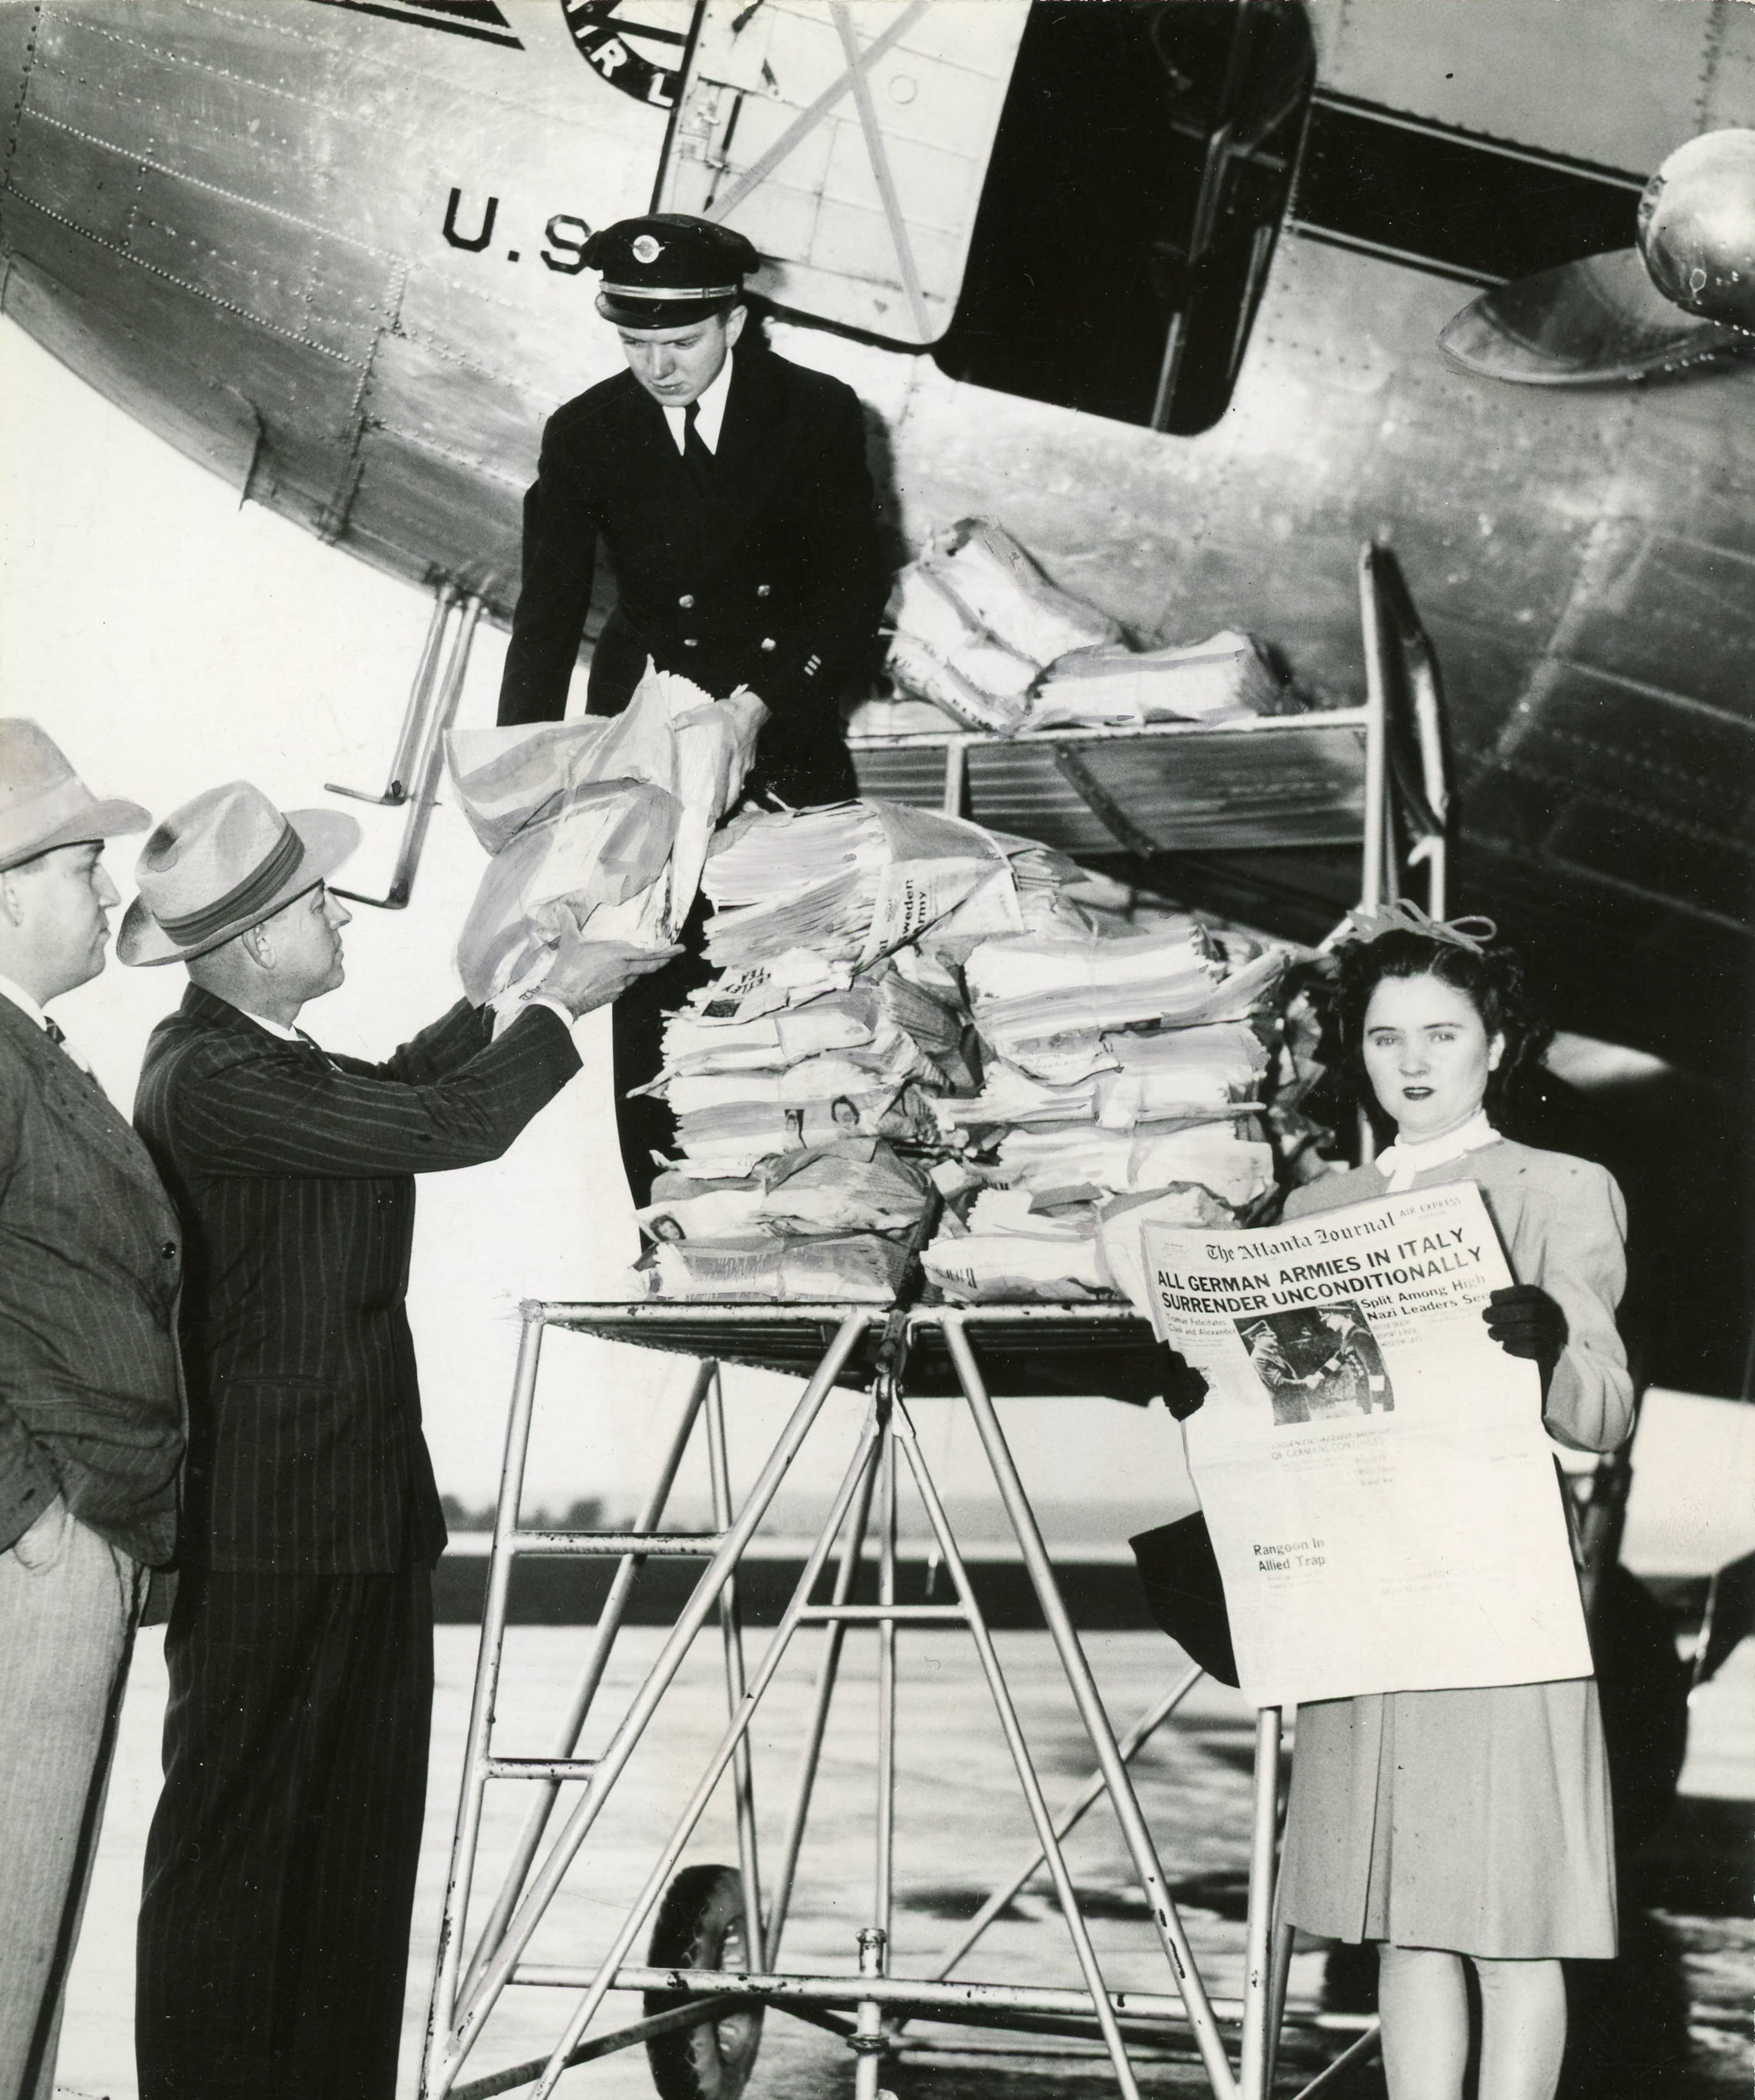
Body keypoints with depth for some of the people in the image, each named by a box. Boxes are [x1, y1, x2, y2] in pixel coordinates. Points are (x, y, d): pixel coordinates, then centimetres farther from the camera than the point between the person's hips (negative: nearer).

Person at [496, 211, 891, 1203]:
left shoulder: (818, 415, -5)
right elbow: (549, 615, -5)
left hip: (790, 740, 0)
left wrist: (770, 701, -23)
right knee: (655, 991, -4)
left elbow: (858, 586, -8)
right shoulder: (586, 436, -3)